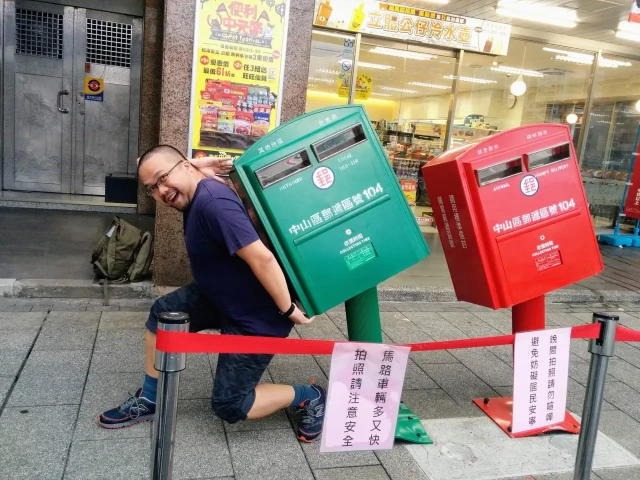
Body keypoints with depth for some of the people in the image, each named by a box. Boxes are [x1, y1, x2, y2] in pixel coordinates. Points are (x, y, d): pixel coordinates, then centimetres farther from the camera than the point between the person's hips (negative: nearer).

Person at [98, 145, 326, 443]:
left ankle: (309, 396, 16)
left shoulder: (212, 202, -30)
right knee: (162, 314, 9)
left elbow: (262, 258, -35)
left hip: (256, 317, -9)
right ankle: (149, 402, 24)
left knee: (228, 406, -2)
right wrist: (200, 168, 3)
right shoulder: (194, 195, 2)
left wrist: (288, 310, -27)